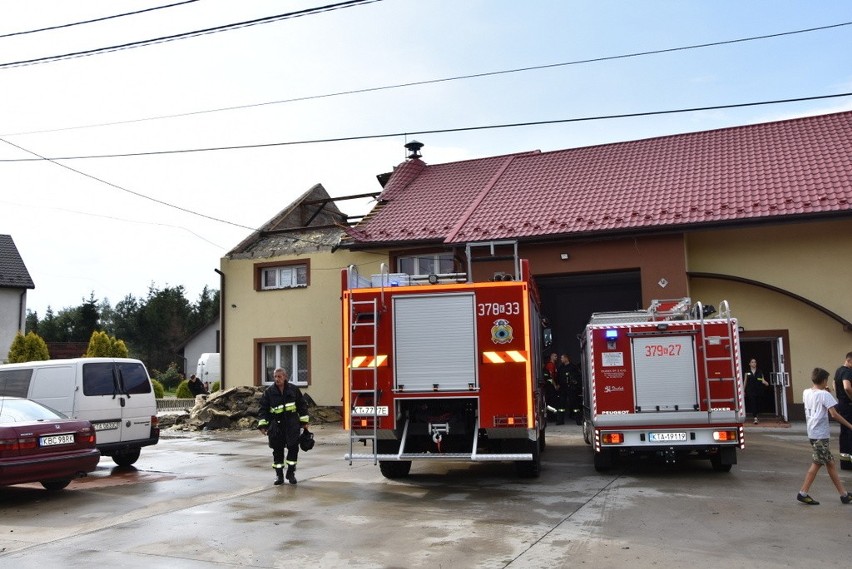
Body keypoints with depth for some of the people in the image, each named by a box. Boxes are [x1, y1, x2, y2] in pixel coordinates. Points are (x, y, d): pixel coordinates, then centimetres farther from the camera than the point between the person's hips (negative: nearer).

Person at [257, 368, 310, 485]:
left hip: (292, 424, 0)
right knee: (278, 450, 4)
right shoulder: (269, 392, 0)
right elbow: (263, 409, 1)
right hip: (276, 424, 0)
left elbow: (302, 405, 10)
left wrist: (304, 422, 8)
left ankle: (291, 473, 12)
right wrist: (262, 425, -7)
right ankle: (279, 474, 15)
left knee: (293, 447, -2)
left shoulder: (294, 389, 3)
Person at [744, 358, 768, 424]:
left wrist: (765, 382, -22)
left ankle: (756, 416, 25)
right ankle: (755, 418, -16)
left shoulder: (759, 372, 6)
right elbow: (745, 381, 8)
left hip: (758, 390, 2)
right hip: (750, 391, -2)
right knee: (753, 403, -10)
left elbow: (763, 380, 2)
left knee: (758, 404, 7)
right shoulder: (747, 372, 4)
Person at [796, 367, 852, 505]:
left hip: (812, 432, 8)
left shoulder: (806, 392, 9)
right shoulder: (825, 395, -12)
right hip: (820, 434, -8)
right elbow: (834, 414, -19)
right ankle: (803, 493, 1)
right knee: (817, 463, -1)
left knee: (830, 463, 13)